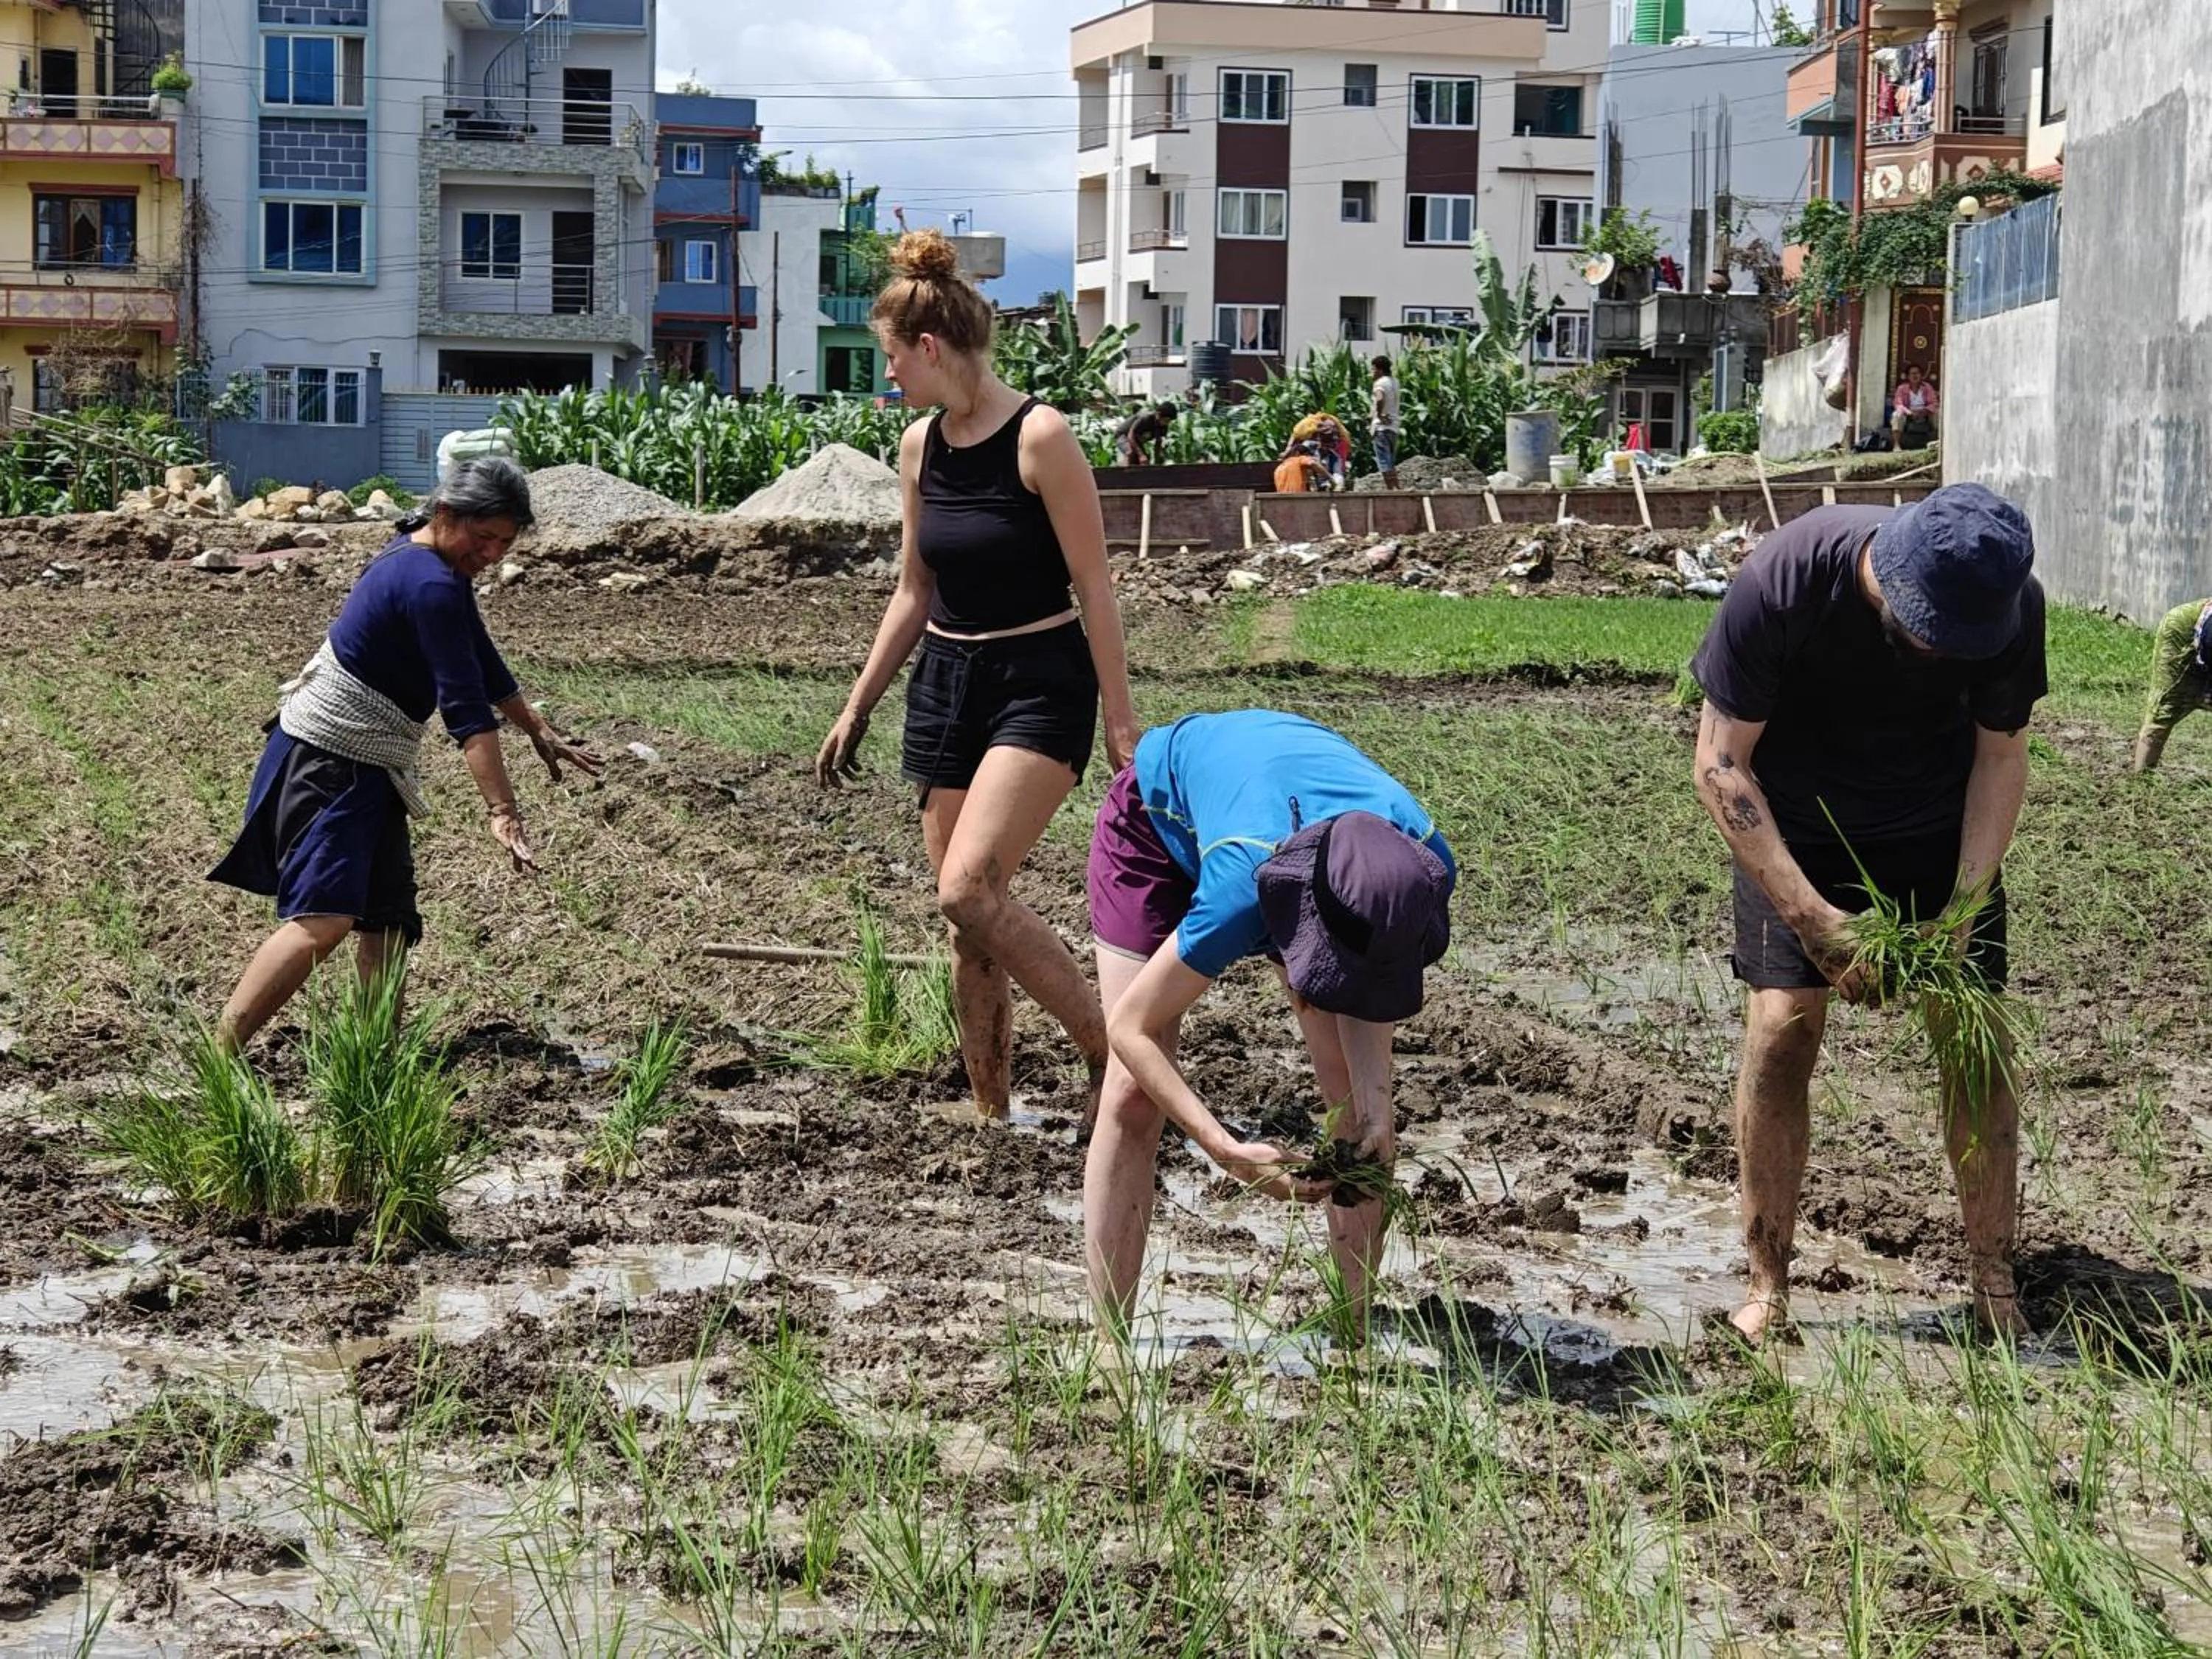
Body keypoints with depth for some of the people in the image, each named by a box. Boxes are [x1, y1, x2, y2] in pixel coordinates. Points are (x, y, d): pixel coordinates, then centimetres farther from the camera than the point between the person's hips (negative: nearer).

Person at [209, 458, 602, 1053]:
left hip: (367, 763, 11)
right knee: (323, 917, -21)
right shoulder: (431, 585, -22)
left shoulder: (431, 562, 9)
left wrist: (539, 732, 28)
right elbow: (465, 708, -27)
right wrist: (502, 812, -29)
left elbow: (482, 664, 23)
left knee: (387, 915, 12)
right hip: (329, 757, -11)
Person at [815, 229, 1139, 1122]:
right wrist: (857, 708, 18)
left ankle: (1111, 1050, -10)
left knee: (970, 889, -23)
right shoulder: (920, 446, 6)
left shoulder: (1040, 437, -14)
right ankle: (991, 1113, 15)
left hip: (1040, 686, -7)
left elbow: (1094, 588, -12)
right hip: (946, 682, 7)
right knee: (967, 918, 6)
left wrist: (1122, 721, -13)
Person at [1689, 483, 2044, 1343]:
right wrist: (1815, 919, -31)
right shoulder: (1782, 584, -33)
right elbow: (1721, 765, -26)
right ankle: (1767, 1287, -5)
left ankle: (1994, 1280, 6)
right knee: (1782, 1023, -15)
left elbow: (2001, 753, -10)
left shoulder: (2010, 603, -25)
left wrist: (1967, 908, -21)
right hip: (1795, 821, -2)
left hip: (1937, 821, 2)